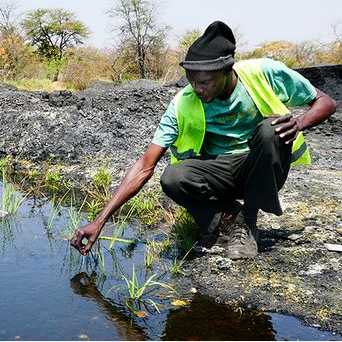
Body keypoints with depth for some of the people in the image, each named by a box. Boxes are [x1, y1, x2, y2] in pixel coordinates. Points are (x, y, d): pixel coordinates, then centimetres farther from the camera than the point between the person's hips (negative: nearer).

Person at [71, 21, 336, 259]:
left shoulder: (265, 73, -17)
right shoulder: (183, 105, -17)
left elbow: (326, 102, -6)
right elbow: (145, 167, -19)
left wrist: (300, 122, -29)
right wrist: (100, 221, -26)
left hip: (262, 169, 1)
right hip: (220, 173, 0)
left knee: (271, 129, -33)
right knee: (172, 179, -31)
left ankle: (247, 223, -16)